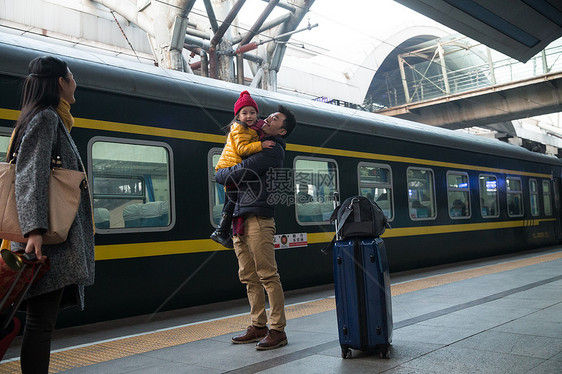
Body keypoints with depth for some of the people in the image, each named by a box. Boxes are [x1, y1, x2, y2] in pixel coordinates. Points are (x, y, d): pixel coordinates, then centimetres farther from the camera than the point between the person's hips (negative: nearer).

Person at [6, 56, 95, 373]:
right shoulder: (46, 118, -7)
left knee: (43, 320, 12)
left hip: (57, 237, 10)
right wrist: (35, 229, -29)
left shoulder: (51, 119, 22)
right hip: (50, 239, -10)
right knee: (41, 320, -7)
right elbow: (31, 176, -19)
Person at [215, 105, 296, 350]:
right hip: (240, 219, 9)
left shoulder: (273, 150, -5)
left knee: (267, 275, -7)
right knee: (249, 277, 11)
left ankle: (277, 330, -1)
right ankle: (259, 326, 18)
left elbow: (240, 173, -12)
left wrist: (220, 175, 6)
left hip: (258, 218, -9)